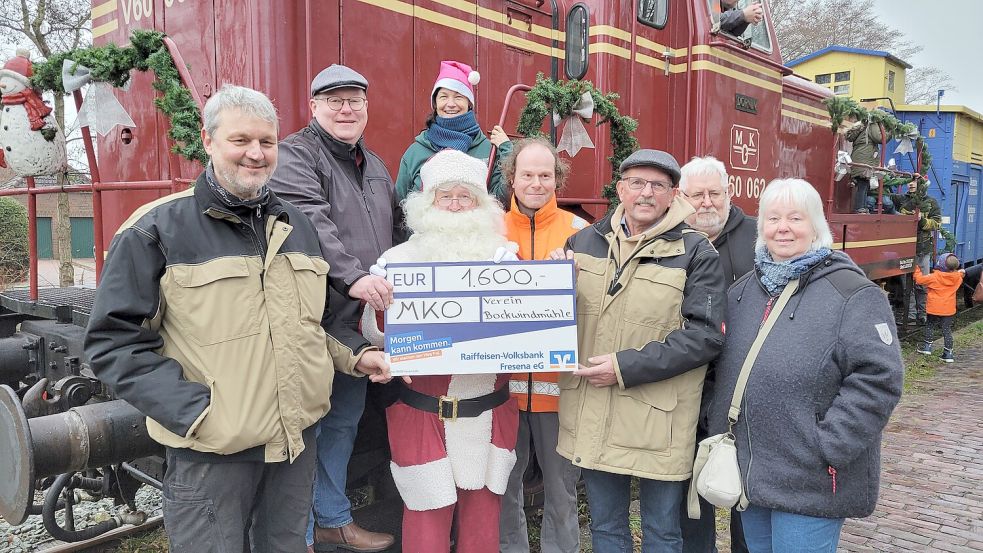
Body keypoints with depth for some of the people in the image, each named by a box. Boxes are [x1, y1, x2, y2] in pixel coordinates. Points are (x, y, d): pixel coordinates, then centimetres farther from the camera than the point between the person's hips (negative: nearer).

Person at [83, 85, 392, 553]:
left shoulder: (296, 225, 10)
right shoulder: (157, 229, -9)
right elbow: (114, 340, -10)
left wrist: (355, 354, 4)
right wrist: (195, 410, -18)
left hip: (299, 437, 5)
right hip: (211, 450, -5)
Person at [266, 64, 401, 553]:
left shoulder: (375, 166, 19)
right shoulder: (297, 153, -7)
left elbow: (395, 233, 25)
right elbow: (309, 223, -24)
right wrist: (352, 276, -34)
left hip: (362, 320, 8)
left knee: (344, 422, 18)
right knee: (306, 425, 2)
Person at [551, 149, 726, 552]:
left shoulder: (696, 252, -6)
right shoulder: (585, 241, 7)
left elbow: (705, 334, -14)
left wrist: (627, 367, -19)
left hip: (657, 421, -4)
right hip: (593, 414, 4)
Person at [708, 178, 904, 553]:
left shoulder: (853, 294, -11)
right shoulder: (743, 290, 9)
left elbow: (878, 378, -17)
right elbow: (725, 370, 16)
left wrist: (826, 449, -19)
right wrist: (719, 433, 8)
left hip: (810, 483, -6)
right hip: (747, 473, 6)